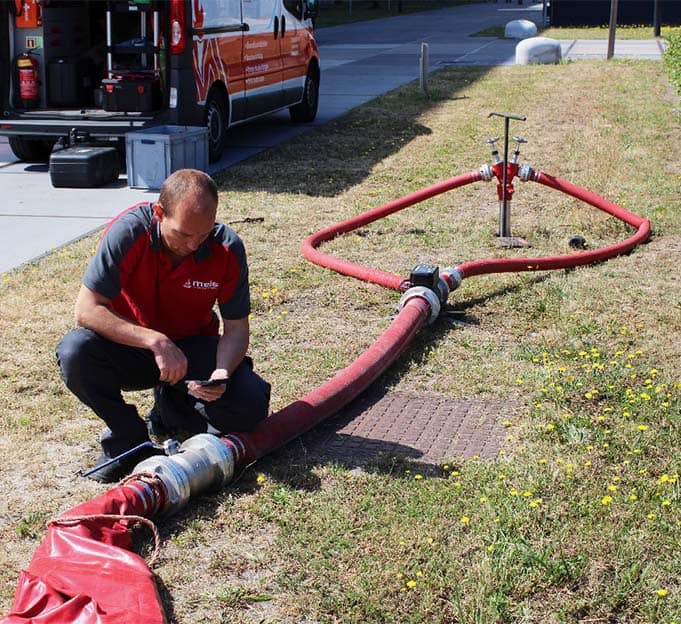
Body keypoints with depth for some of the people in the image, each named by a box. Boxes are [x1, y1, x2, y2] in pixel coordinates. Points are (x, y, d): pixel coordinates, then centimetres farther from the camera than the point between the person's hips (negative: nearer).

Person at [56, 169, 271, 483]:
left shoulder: (228, 248, -18)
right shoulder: (128, 231, -26)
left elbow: (236, 327, -11)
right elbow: (87, 310, -27)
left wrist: (222, 374, -32)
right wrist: (156, 341, -37)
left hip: (193, 348, 1)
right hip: (131, 345, -1)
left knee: (250, 403, -24)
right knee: (74, 353, -33)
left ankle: (172, 408, 8)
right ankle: (129, 438, -7)